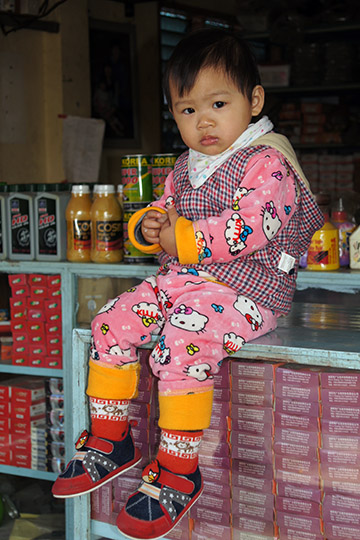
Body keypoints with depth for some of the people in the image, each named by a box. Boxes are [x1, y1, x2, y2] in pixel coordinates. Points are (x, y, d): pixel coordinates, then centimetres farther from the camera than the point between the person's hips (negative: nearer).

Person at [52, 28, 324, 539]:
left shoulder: (266, 163, -10)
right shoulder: (184, 168, 17)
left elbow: (249, 227, -22)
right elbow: (162, 210, 25)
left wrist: (181, 238, -19)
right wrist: (147, 225, -1)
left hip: (245, 288, -8)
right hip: (180, 280, 9)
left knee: (181, 344, -31)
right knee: (111, 323, -5)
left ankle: (179, 470, -18)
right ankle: (109, 441, 8)